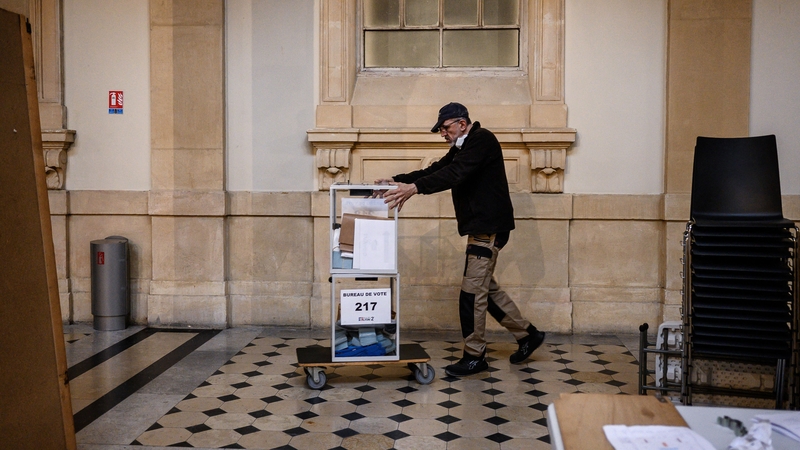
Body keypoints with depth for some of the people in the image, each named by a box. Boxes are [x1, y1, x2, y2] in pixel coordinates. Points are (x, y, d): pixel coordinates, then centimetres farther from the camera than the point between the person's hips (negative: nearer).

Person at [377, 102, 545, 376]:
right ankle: (527, 334, 27)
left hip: (490, 227, -10)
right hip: (481, 227, 10)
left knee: (472, 291, -7)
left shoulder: (482, 140, -13)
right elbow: (436, 170, 9)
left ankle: (474, 357, 2)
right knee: (485, 288, 15)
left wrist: (415, 187, -34)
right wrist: (397, 181, -3)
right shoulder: (462, 148, 17)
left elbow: (455, 174, -26)